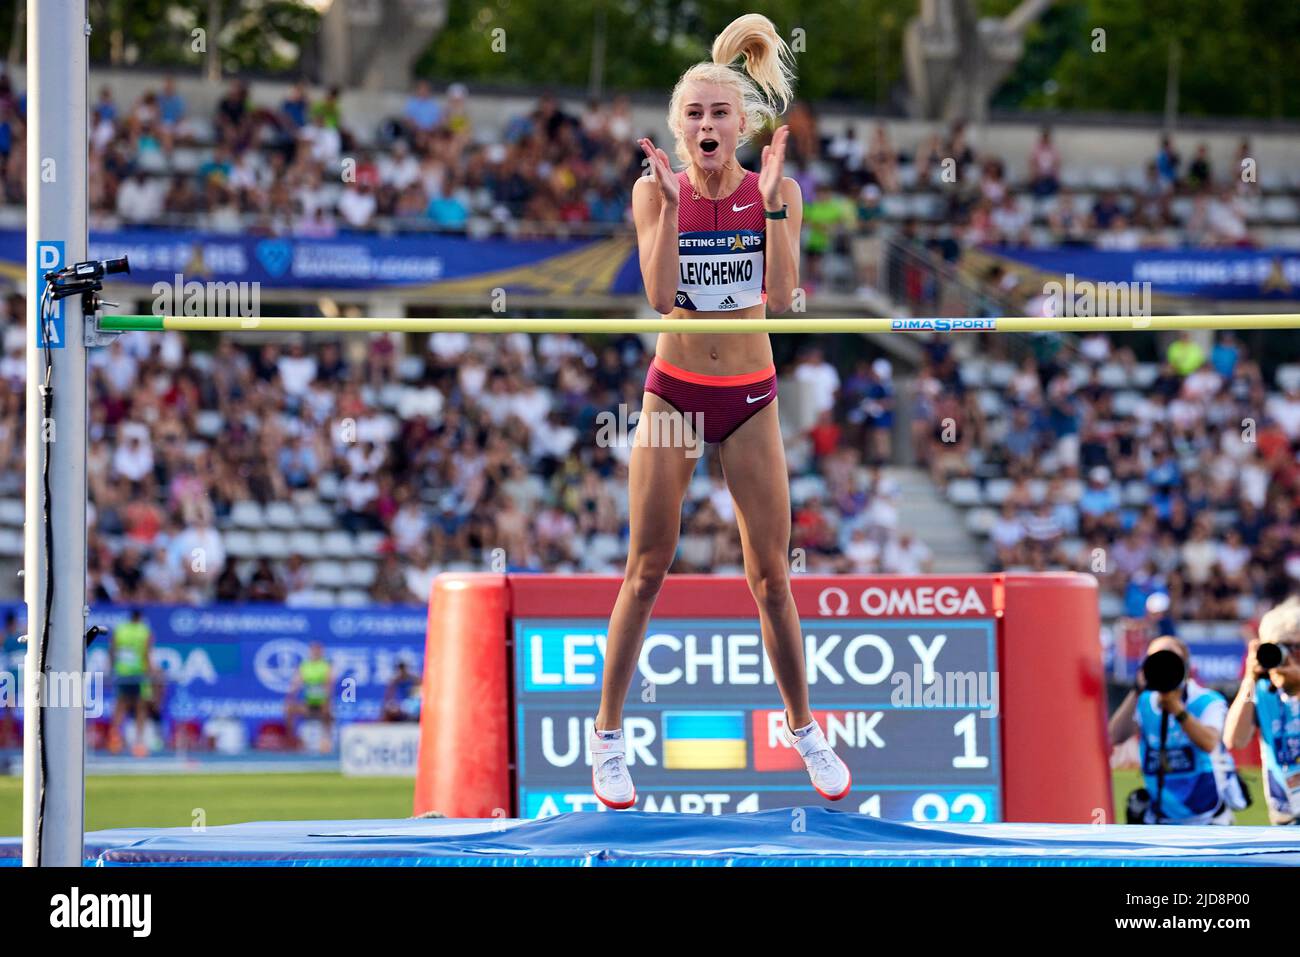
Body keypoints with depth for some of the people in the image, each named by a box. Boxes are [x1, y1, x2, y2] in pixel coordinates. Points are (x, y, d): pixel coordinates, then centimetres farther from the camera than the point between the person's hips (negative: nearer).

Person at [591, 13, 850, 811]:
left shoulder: (777, 191, -5)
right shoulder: (656, 190, -6)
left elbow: (784, 294, -18)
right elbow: (660, 295, -19)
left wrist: (771, 200, -24)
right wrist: (671, 200, -23)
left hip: (750, 398, 0)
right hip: (673, 391, 0)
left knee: (771, 578, 4)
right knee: (647, 572, 0)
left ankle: (804, 728, 19)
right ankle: (609, 735, 10)